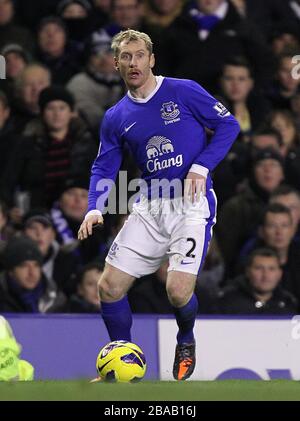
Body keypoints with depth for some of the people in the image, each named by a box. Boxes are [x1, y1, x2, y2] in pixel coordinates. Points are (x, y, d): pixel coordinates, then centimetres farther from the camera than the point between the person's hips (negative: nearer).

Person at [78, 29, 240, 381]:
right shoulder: (115, 118, 8)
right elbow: (104, 168, 11)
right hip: (150, 207, 5)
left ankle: (186, 341, 18)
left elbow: (228, 124, -1)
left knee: (178, 291, -18)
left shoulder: (183, 92, -5)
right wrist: (95, 209, -7)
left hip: (192, 204, -5)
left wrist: (202, 167, -12)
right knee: (109, 286, -2)